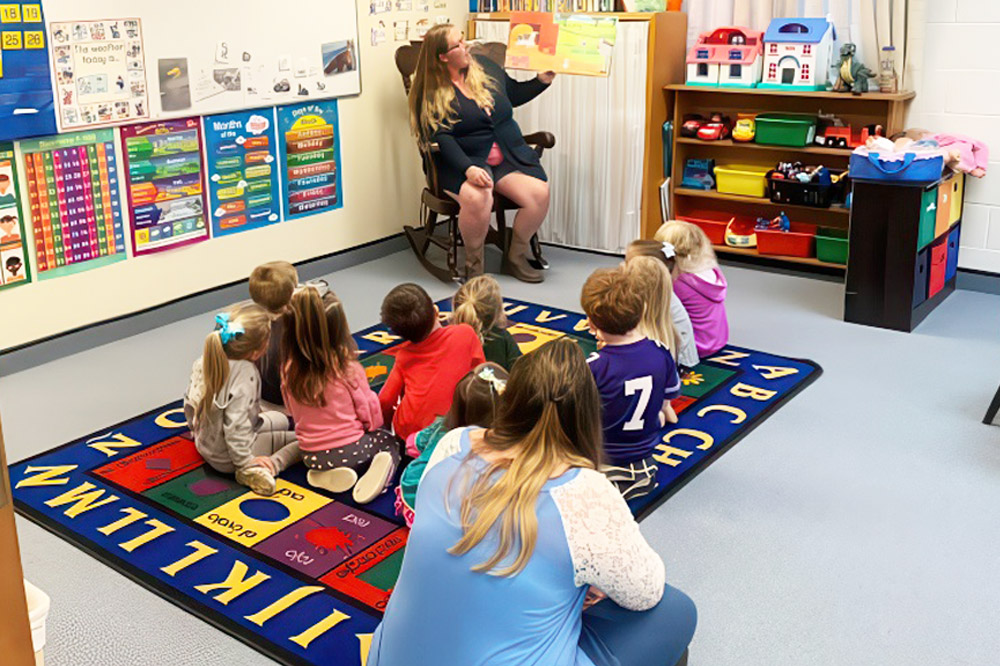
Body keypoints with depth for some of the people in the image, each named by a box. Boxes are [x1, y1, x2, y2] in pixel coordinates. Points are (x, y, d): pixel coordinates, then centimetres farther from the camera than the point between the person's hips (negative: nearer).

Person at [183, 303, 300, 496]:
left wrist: (197, 430, 20)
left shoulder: (207, 359, -7)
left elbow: (189, 401, 5)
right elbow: (235, 425, -34)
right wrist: (245, 461, -25)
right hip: (226, 458, -9)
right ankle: (254, 471, -21)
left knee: (281, 420, 29)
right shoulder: (245, 374, -32)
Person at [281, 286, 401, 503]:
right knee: (389, 441, 26)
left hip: (310, 456, 4)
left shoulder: (289, 370, -10)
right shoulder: (348, 369, -20)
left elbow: (293, 413, 4)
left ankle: (327, 474, 3)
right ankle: (376, 473, -8)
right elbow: (369, 411, -8)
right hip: (349, 449, -4)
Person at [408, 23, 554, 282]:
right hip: (464, 162, -5)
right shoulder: (432, 93, -4)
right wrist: (468, 169, -29)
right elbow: (442, 138, -14)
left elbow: (516, 94, 27)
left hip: (509, 157, 5)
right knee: (476, 197, -38)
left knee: (539, 193, -23)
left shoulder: (486, 67, 12)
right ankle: (474, 264, -12)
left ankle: (515, 258, -1)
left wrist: (543, 80, 9)